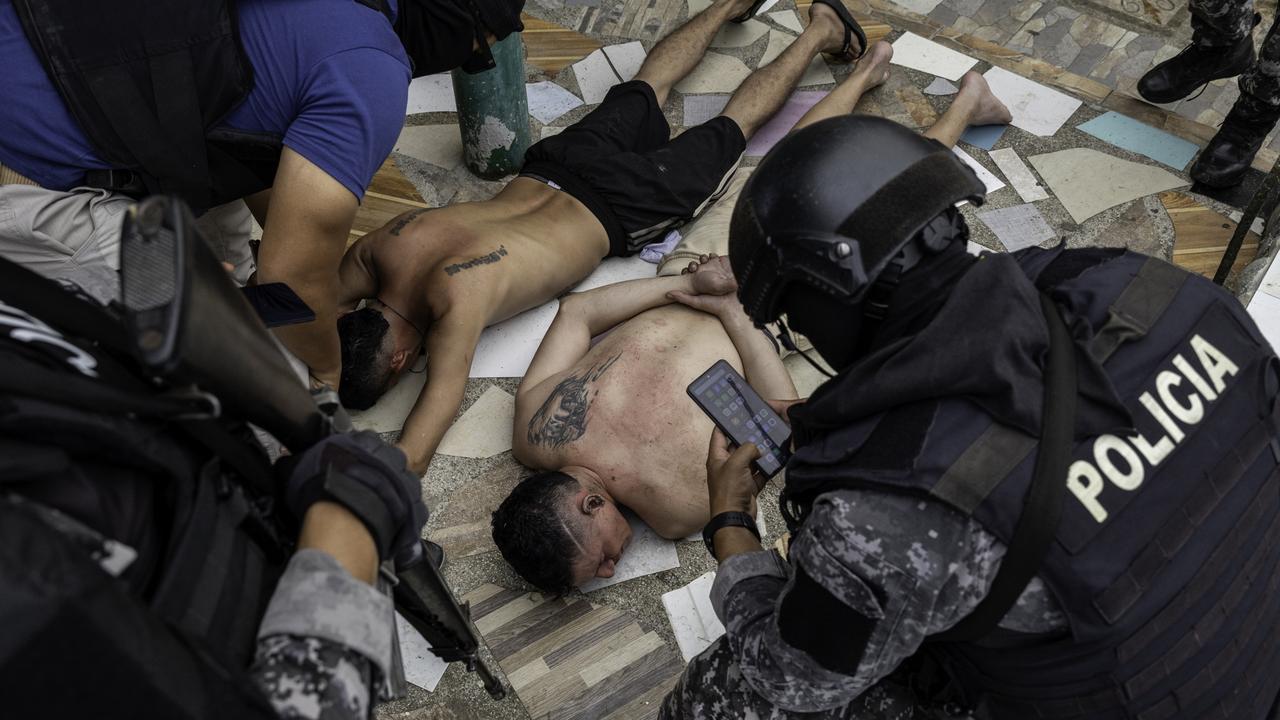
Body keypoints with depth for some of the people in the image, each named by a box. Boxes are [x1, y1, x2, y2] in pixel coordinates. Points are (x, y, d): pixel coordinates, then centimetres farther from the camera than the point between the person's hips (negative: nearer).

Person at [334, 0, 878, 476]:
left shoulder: (455, 305, -43)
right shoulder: (375, 251, -24)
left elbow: (408, 460, -44)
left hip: (617, 209, -5)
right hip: (546, 171, 5)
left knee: (731, 129, 19)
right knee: (645, 89, 32)